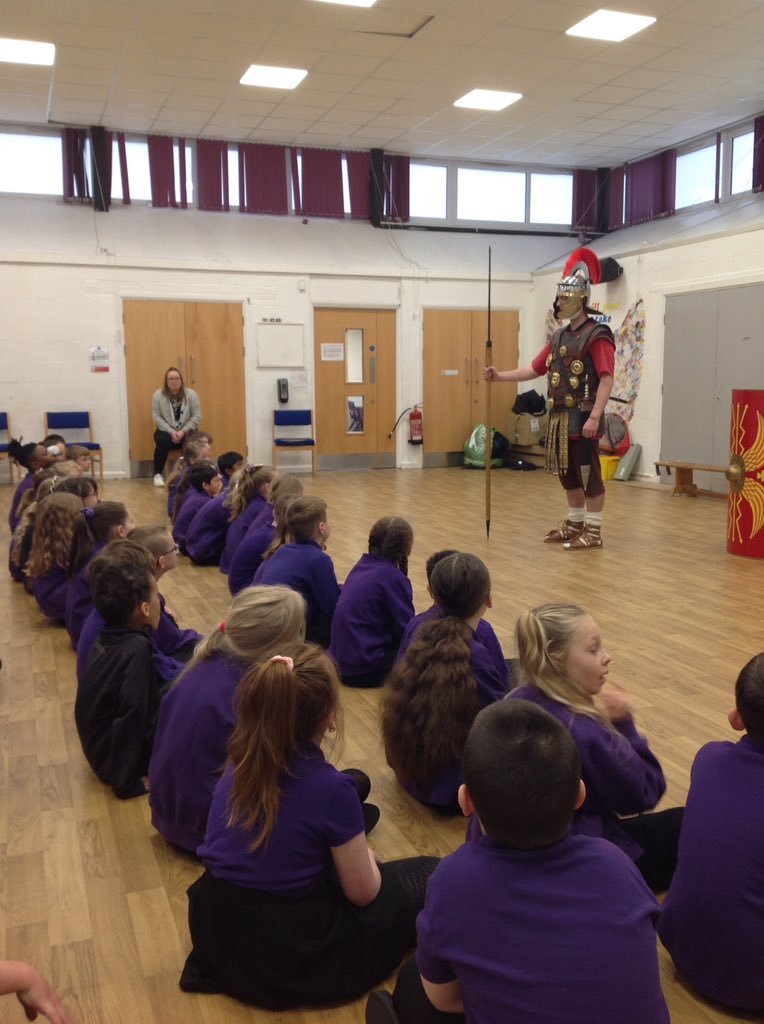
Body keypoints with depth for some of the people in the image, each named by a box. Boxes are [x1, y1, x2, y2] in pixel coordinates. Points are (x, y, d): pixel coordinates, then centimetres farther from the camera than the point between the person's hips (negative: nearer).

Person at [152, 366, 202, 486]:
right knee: (162, 441, -33)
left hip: (186, 431, 0)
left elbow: (197, 416, -6)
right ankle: (158, 474, -16)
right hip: (166, 431, 0)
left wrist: (183, 431, -17)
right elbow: (156, 417, -6)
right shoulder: (158, 395, -2)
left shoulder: (191, 394, -2)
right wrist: (171, 431, -19)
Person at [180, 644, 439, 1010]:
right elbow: (363, 894, -9)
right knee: (430, 876, 10)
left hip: (216, 935, 6)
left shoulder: (237, 763, -6)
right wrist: (364, 854, 9)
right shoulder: (330, 788, -24)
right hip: (292, 957, -6)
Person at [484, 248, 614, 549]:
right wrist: (499, 375, 5)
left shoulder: (597, 336, -11)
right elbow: (535, 369, 16)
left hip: (583, 418, -8)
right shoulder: (559, 337, 14)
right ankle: (575, 524, 27)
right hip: (560, 417, 8)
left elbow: (606, 379, -19)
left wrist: (594, 416, -28)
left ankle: (594, 531, 5)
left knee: (589, 472, -2)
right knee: (567, 473, 15)